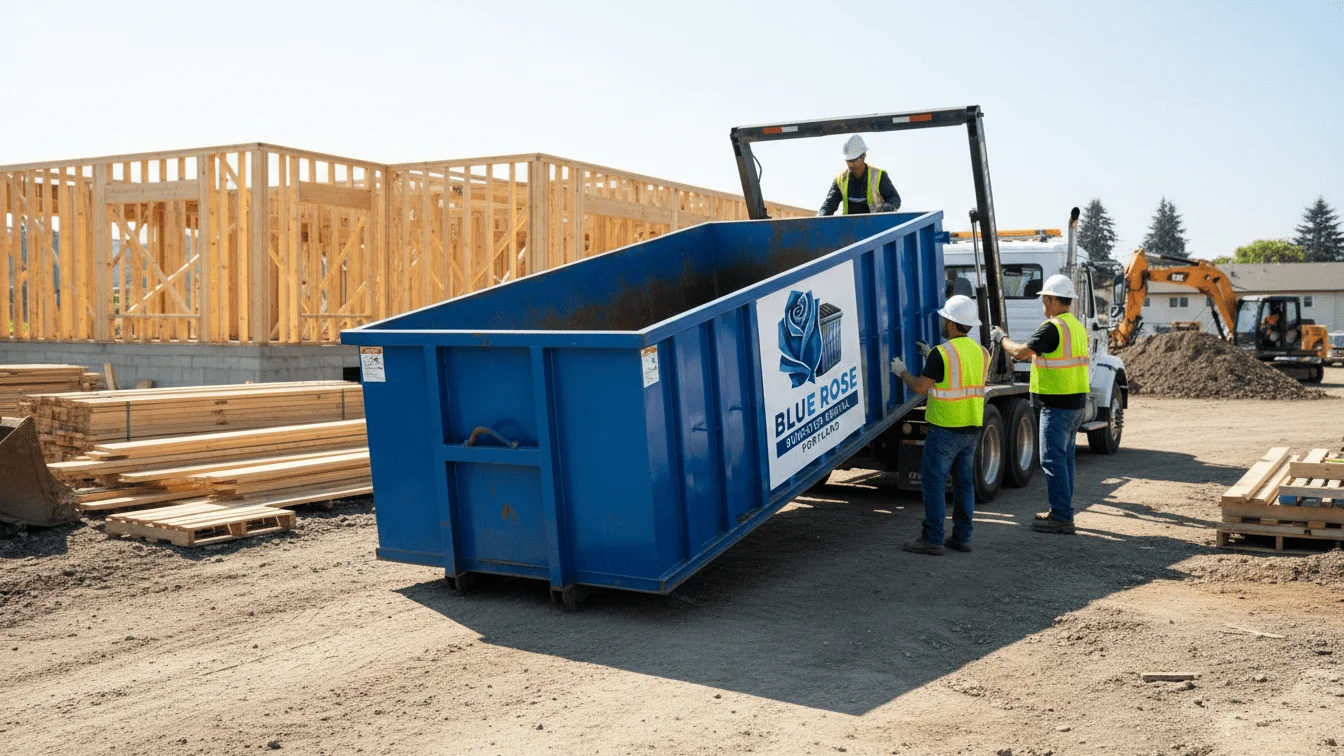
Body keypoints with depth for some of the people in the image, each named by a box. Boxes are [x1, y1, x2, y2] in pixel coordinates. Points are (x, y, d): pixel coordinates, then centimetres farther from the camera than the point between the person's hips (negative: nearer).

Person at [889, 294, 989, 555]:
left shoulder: (942, 353, -16)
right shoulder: (981, 352, 7)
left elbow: (920, 387, -12)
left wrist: (901, 371, 7)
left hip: (945, 428, -7)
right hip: (972, 427, 7)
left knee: (933, 482, -1)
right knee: (964, 482, 12)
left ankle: (933, 539, -1)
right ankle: (962, 537, 16)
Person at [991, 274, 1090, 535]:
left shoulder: (1053, 327, -17)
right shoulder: (1077, 326, 13)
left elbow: (1020, 351, -18)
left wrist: (1001, 337, -1)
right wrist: (1031, 355, 24)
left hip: (1056, 404, -9)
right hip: (1076, 403, 9)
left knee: (1053, 460, -5)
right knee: (1065, 458, 15)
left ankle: (1061, 518, -4)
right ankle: (1063, 512, 23)